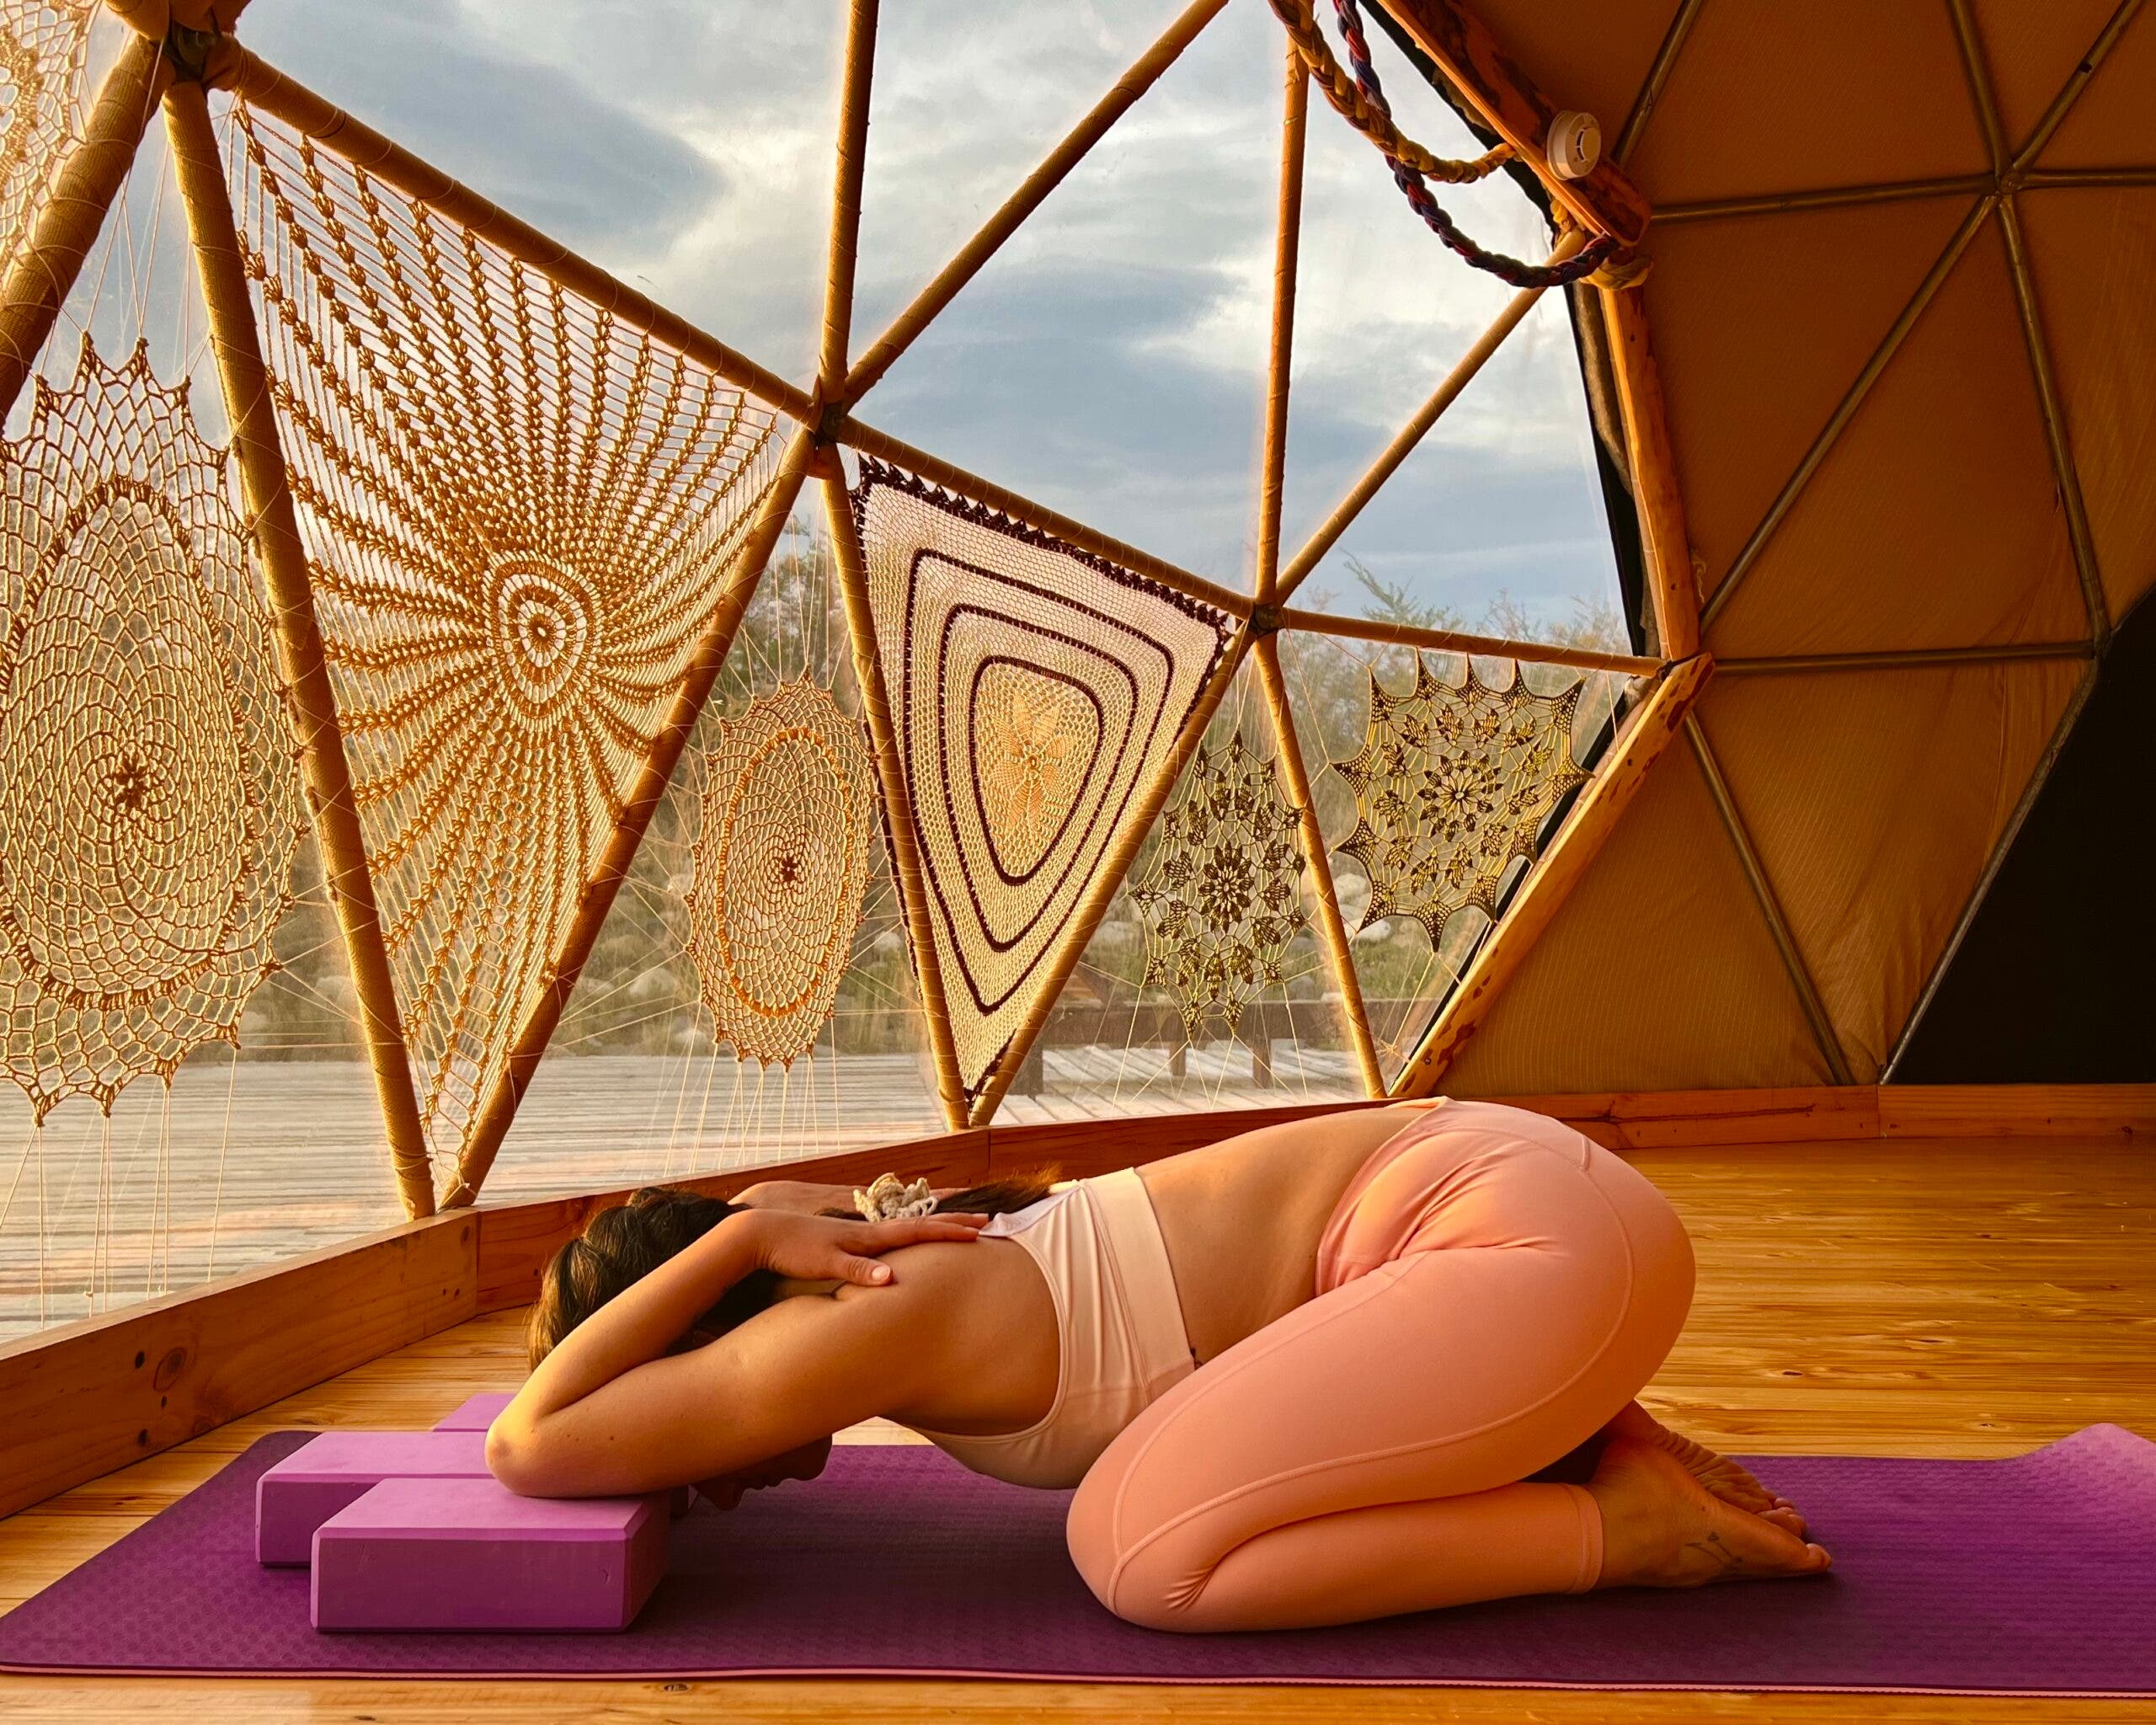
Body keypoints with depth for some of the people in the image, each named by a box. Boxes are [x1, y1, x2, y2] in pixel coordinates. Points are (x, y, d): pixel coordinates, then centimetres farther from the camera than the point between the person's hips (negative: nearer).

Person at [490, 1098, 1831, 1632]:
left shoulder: (869, 1324, -14)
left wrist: (736, 1238, -12)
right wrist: (759, 1223, 11)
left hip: (1538, 1234, -9)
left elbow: (530, 1451, -12)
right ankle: (1577, 1437, 15)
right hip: (1488, 1181, 9)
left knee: (1138, 1546, -15)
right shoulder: (907, 1269, 12)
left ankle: (1617, 1526, -5)